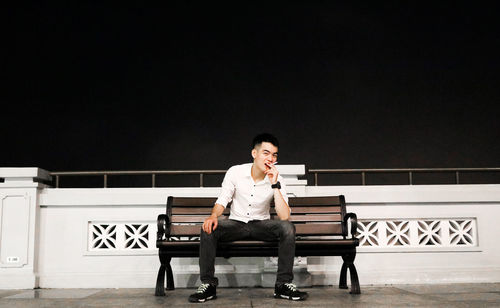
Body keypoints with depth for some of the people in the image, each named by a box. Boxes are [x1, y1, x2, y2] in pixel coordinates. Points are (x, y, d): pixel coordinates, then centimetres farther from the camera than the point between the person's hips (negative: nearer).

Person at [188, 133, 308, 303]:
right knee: (208, 228, -29)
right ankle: (208, 284, -17)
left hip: (261, 225, 0)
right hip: (236, 223, 0)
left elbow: (284, 216, -19)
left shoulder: (277, 180, -9)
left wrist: (275, 185, -26)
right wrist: (213, 216, -27)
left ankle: (284, 284, -18)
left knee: (288, 227, -29)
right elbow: (222, 201, -4)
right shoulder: (235, 172, -7)